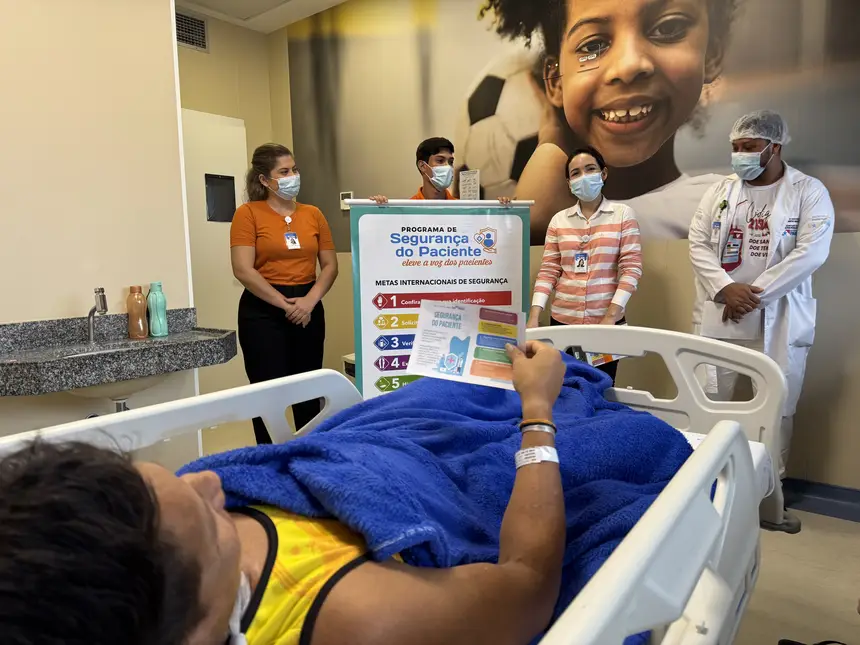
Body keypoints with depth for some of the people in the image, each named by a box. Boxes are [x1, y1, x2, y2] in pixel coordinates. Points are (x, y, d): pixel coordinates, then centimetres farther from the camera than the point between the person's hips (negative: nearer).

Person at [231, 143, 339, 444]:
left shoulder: (313, 214, 10)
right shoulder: (248, 213, -2)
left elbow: (330, 265, 7)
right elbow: (243, 270, -11)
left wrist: (309, 300, -9)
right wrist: (284, 304, -14)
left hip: (308, 309, 4)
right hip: (263, 311, -4)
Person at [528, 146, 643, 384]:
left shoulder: (623, 214, 1)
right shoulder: (559, 220, 7)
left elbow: (631, 268, -4)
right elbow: (548, 271, 4)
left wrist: (611, 316, -13)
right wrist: (534, 316, -6)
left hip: (606, 320, -2)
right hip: (563, 319, 2)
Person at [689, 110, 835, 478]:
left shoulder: (809, 191, 0)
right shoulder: (719, 191, 10)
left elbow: (811, 253, -11)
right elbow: (698, 244, 1)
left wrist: (754, 294, -16)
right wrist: (726, 288, -14)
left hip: (779, 321, -2)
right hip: (718, 316, 3)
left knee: (777, 410, 7)